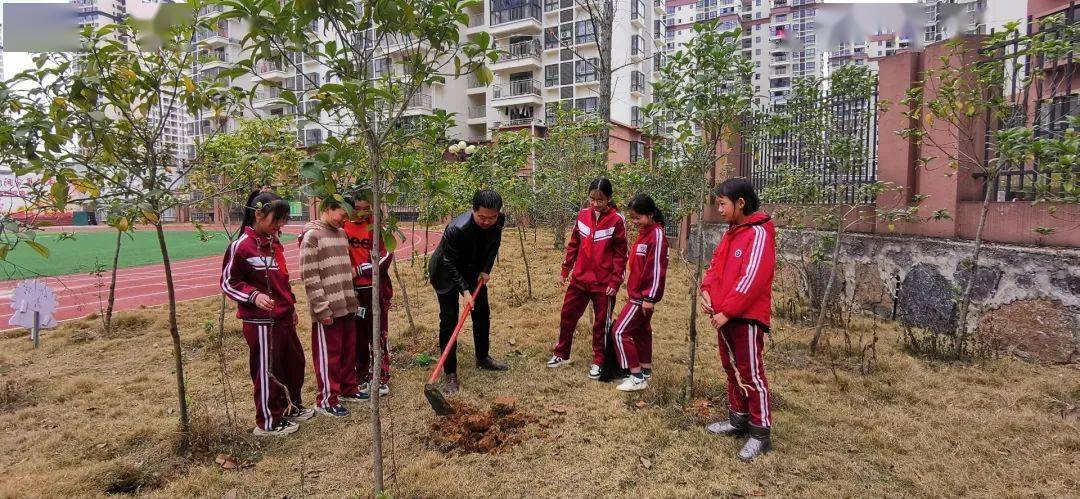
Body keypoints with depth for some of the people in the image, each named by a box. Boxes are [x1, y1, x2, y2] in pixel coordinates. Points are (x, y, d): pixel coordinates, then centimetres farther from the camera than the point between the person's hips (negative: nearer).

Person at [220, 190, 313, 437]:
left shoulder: (273, 243, 10)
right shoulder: (241, 246, -14)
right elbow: (228, 282, -10)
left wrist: (290, 305, 21)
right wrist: (254, 296, -25)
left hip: (283, 317, 8)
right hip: (260, 321, -8)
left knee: (294, 361, 18)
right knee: (267, 370, 3)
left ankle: (290, 407, 37)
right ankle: (268, 422, 19)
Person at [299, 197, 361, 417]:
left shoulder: (341, 234, 12)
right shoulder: (312, 236, -12)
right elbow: (309, 276, -16)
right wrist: (322, 308, -17)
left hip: (347, 306, 7)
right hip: (327, 309, -7)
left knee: (349, 350, 16)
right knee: (329, 354, 3)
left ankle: (348, 389, 31)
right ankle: (327, 399, 15)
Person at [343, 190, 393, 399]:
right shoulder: (343, 227, 1)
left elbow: (386, 258, -9)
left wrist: (359, 270, -13)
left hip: (376, 289, -1)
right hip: (353, 291, 2)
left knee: (379, 335, 5)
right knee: (358, 337, 11)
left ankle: (382, 379, 16)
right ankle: (363, 379, 24)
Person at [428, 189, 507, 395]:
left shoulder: (499, 220, -19)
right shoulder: (457, 228, -37)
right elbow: (449, 263, -28)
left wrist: (486, 270, -7)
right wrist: (464, 290, -33)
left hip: (474, 270, 6)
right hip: (447, 273, -6)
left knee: (482, 314, 12)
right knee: (449, 319, -8)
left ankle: (482, 358, 32)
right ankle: (450, 373, 0)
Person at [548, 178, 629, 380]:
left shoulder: (616, 220, -11)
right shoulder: (583, 215, 2)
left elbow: (620, 254, -9)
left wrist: (615, 282, -12)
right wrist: (565, 271, 11)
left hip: (603, 284, -5)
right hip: (579, 279, 5)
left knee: (601, 324, 8)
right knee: (567, 316, 13)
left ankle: (599, 362, 24)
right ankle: (561, 354, 31)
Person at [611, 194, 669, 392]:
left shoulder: (657, 235, -17)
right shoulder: (643, 232, 10)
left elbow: (657, 269, -21)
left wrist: (649, 298, -22)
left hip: (643, 296, -9)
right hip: (638, 294, 9)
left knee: (620, 331, -8)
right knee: (641, 331, 17)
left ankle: (637, 378, -1)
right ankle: (645, 372, 30)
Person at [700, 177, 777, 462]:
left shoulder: (759, 233, -15)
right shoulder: (732, 233, 13)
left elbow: (751, 279, -22)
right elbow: (716, 265, 15)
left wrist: (726, 311, -20)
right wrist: (707, 290, -3)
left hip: (747, 317, -9)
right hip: (724, 315, 9)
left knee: (751, 373, -1)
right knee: (732, 369, 17)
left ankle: (760, 434, 10)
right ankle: (738, 421, 31)